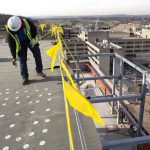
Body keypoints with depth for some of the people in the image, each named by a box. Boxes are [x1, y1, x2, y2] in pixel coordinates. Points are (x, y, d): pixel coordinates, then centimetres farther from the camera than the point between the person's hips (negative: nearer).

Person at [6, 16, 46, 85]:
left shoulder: (27, 22, -26)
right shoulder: (10, 32, -24)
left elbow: (34, 29, -6)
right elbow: (11, 45, -17)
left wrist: (33, 38, -20)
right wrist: (14, 57, -17)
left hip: (31, 41, 2)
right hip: (20, 44, -1)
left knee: (37, 55, 3)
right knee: (22, 60, -7)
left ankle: (39, 71, 22)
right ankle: (25, 78, 1)